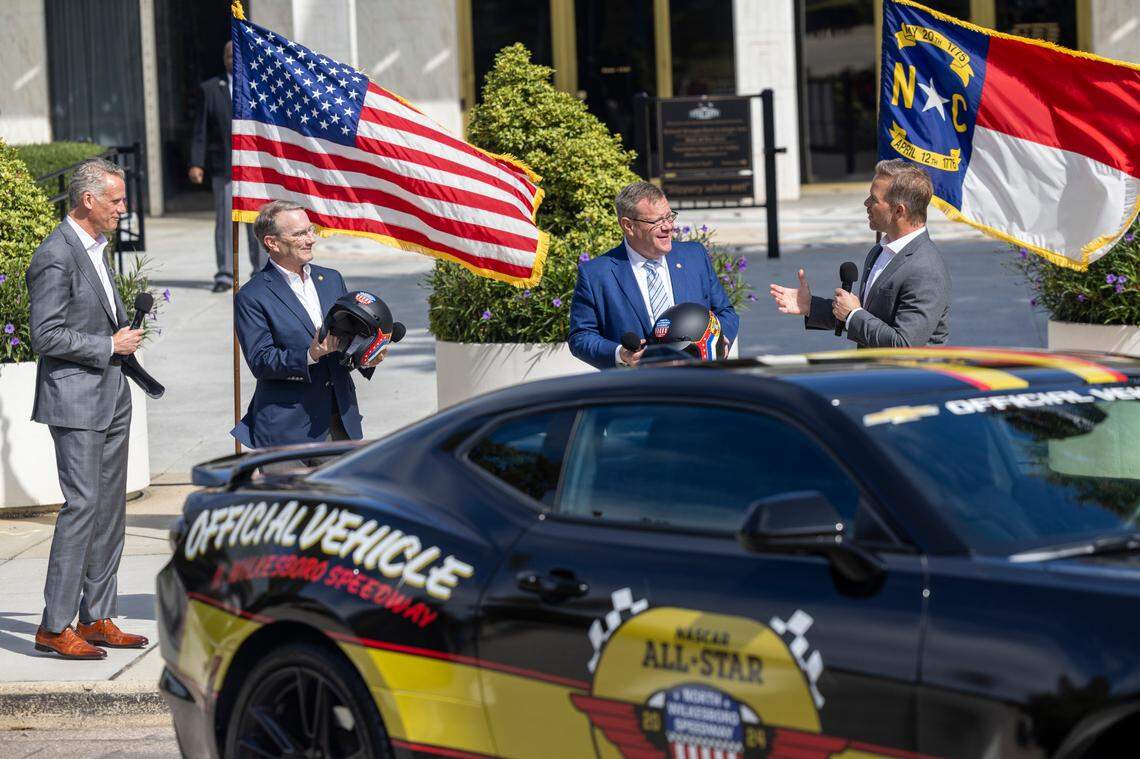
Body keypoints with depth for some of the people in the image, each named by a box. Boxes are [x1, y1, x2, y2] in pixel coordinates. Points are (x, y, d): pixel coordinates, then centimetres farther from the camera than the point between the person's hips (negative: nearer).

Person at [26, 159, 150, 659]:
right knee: (82, 505, -11)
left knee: (110, 508, 10)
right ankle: (54, 626, -5)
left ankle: (96, 618, 17)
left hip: (111, 395, 9)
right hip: (75, 399, -9)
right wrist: (110, 345, -14)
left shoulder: (96, 246, 14)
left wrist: (126, 330, 8)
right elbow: (46, 336, -19)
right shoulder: (55, 257, -16)